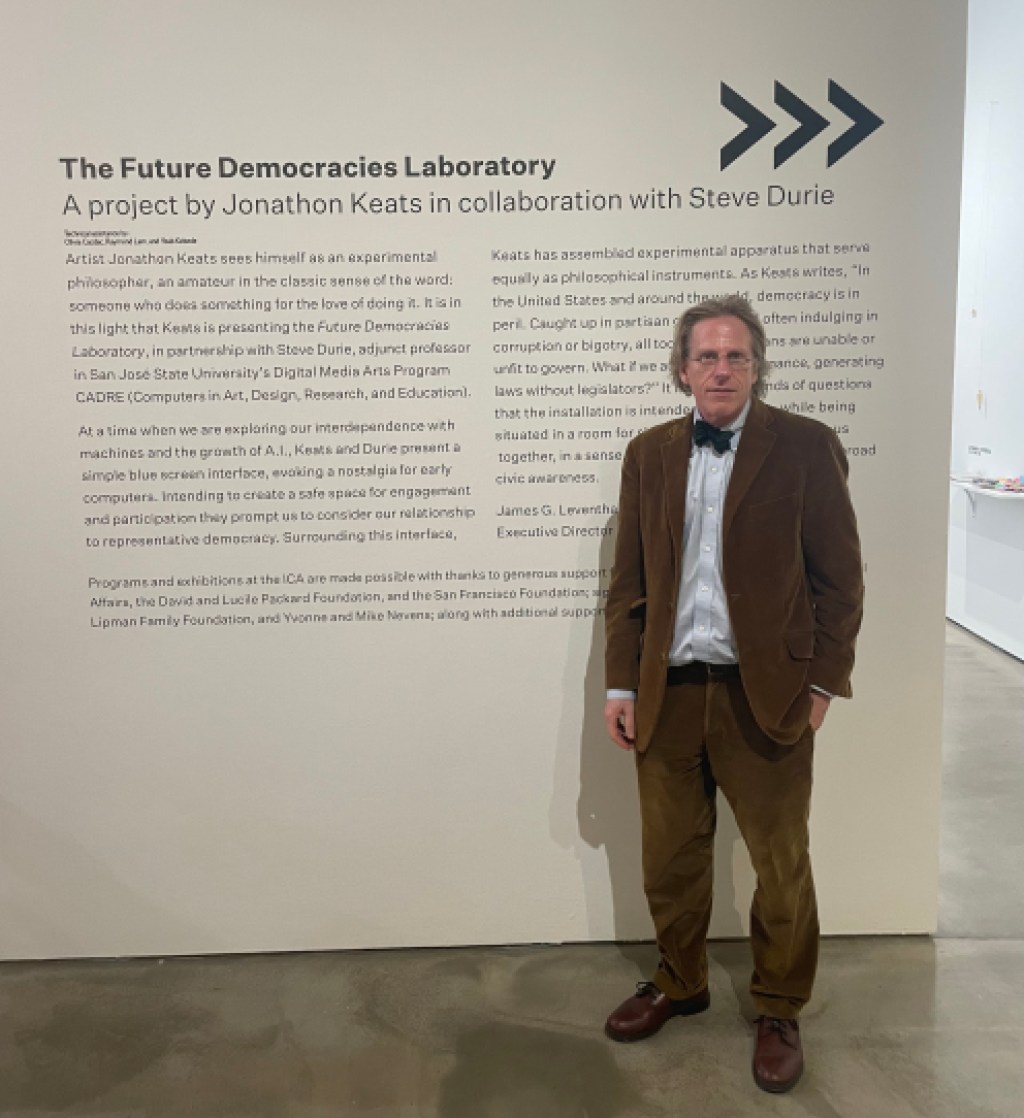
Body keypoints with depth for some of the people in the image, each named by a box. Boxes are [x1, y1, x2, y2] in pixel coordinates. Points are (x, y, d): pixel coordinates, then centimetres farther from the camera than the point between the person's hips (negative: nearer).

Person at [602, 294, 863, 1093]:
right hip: (668, 692, 3)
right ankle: (679, 985, 38)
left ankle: (780, 1011, 32)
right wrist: (621, 683, 4)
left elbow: (840, 576, -3)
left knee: (782, 864, 10)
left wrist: (823, 682, -6)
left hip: (765, 694, -3)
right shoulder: (648, 453, 6)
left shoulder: (807, 447, -4)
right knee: (669, 858, 15)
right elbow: (629, 580, 8)